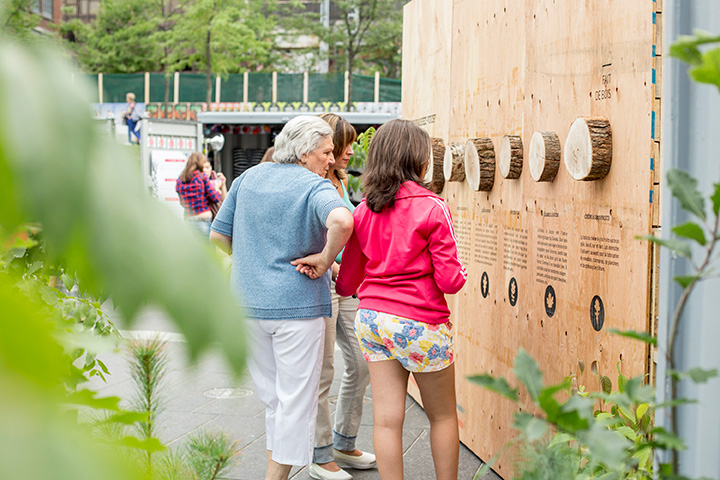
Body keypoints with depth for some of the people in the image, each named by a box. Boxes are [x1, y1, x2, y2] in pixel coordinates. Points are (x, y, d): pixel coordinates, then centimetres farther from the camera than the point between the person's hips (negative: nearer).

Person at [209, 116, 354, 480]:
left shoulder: (248, 178, 9)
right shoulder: (315, 187, -11)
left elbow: (218, 235, 12)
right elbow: (341, 221, -33)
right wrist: (325, 259, -18)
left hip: (249, 303, 6)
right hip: (297, 306, -6)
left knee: (271, 397, 19)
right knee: (296, 399, 5)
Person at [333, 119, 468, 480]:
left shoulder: (364, 209, 4)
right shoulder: (432, 207, -11)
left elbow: (349, 277, 14)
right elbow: (449, 279, -13)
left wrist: (341, 289, 36)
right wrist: (461, 273, 10)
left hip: (372, 318, 5)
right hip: (420, 322, -5)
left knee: (386, 419, 7)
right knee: (443, 416, 14)